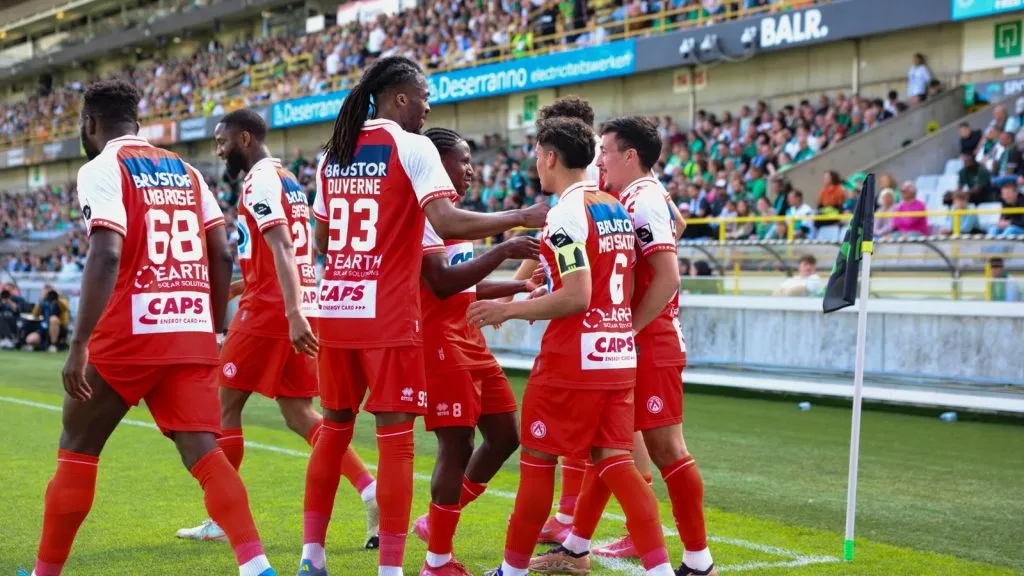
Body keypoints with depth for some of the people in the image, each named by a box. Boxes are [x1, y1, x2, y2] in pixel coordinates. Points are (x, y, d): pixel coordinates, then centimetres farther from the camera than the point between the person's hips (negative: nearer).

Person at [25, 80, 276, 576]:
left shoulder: (101, 170, -3)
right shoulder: (184, 170, 17)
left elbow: (106, 256, -17)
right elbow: (222, 254, 13)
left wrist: (78, 345, -19)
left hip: (132, 332, -5)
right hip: (193, 332, 5)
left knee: (77, 448, 11)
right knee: (201, 450, 0)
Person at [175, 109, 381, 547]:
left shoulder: (260, 180, -10)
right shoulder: (288, 181, 19)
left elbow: (282, 250, -23)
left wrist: (293, 313, -31)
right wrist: (227, 289, 29)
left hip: (269, 311, -9)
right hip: (299, 308, 9)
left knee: (225, 407, 3)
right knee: (300, 414, 8)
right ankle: (372, 492, -4)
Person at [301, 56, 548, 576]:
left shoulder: (333, 154, 13)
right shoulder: (411, 147, -7)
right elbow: (447, 224, -19)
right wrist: (522, 217, -11)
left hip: (335, 307, 6)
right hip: (388, 314, -6)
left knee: (334, 426, 15)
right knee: (395, 436, -1)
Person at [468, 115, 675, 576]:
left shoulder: (565, 214, -14)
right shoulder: (617, 209, 12)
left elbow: (576, 299, -20)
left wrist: (509, 310, -11)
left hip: (572, 359, -8)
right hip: (619, 354, 8)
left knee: (537, 459, 5)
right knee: (613, 460, 7)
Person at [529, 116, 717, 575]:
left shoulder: (643, 201, -14)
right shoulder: (631, 201, 15)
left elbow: (667, 278, -22)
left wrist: (629, 330, -19)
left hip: (650, 347, -10)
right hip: (630, 347, 10)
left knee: (665, 449, -5)